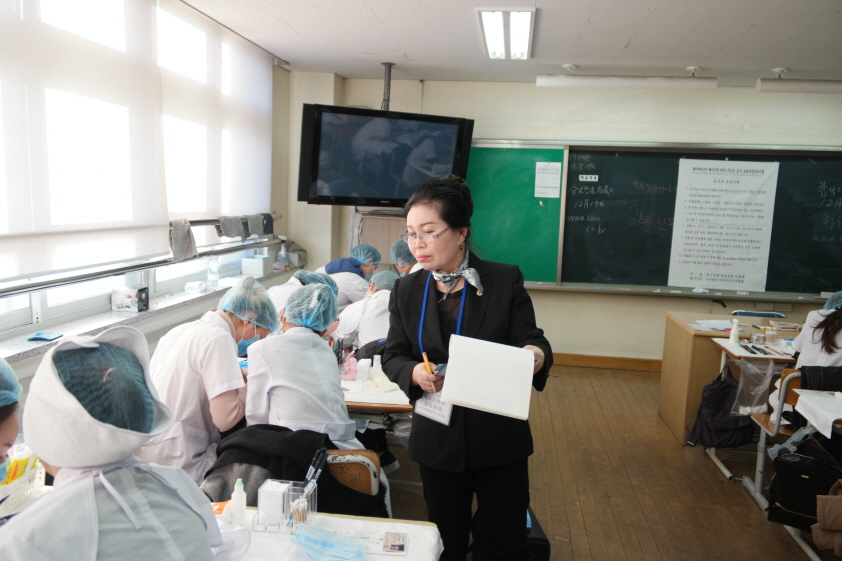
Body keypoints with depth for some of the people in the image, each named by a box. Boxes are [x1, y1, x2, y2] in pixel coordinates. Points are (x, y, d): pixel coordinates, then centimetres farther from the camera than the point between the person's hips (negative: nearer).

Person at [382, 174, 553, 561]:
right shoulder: (407, 290, -1)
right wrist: (414, 372, -20)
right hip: (437, 439, 3)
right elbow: (393, 357, 2)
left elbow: (531, 341, -9)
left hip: (499, 438, -2)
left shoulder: (506, 281, -9)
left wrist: (536, 355, -32)